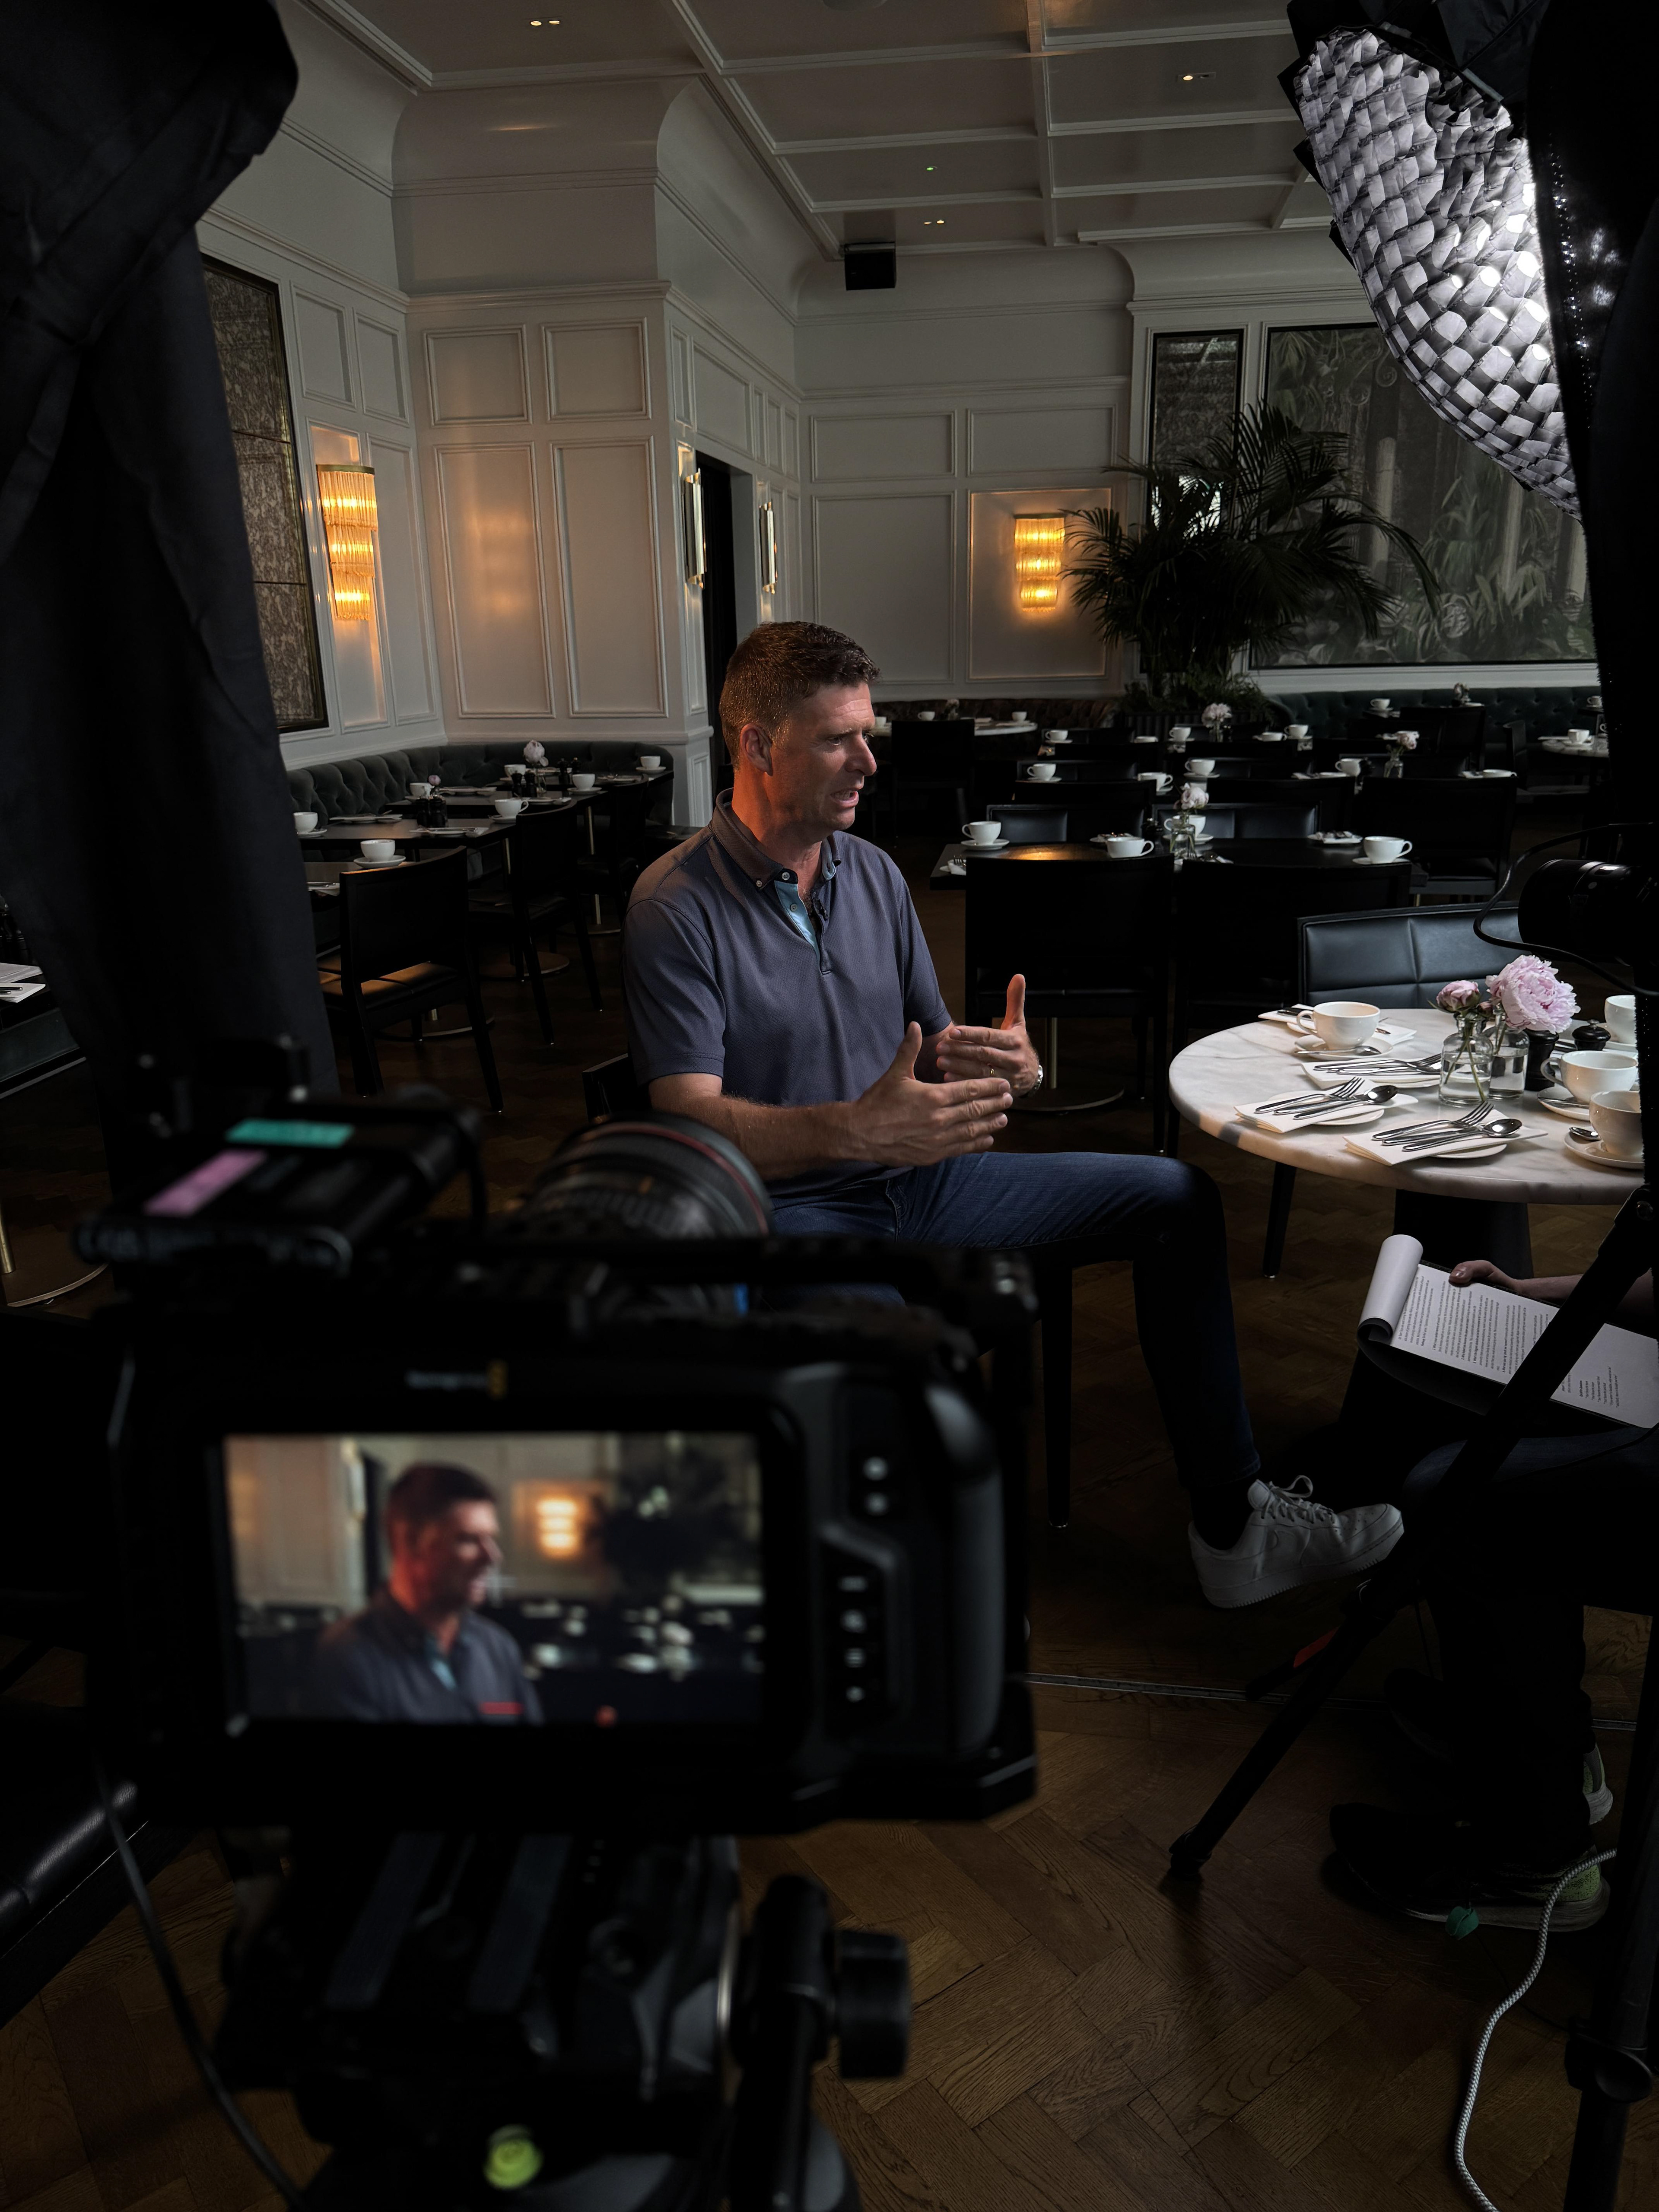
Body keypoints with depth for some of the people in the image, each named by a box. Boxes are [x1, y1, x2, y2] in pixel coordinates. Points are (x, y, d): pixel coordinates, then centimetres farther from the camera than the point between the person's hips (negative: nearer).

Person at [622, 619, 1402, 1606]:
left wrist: (1000, 1065, -12)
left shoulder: (873, 872, 11)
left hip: (924, 1176, 7)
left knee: (1176, 1196, 3)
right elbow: (692, 1121, -19)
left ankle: (1232, 1524, 9)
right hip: (795, 1209, -7)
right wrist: (858, 1130, -35)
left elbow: (936, 1051, 14)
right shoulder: (676, 908, -11)